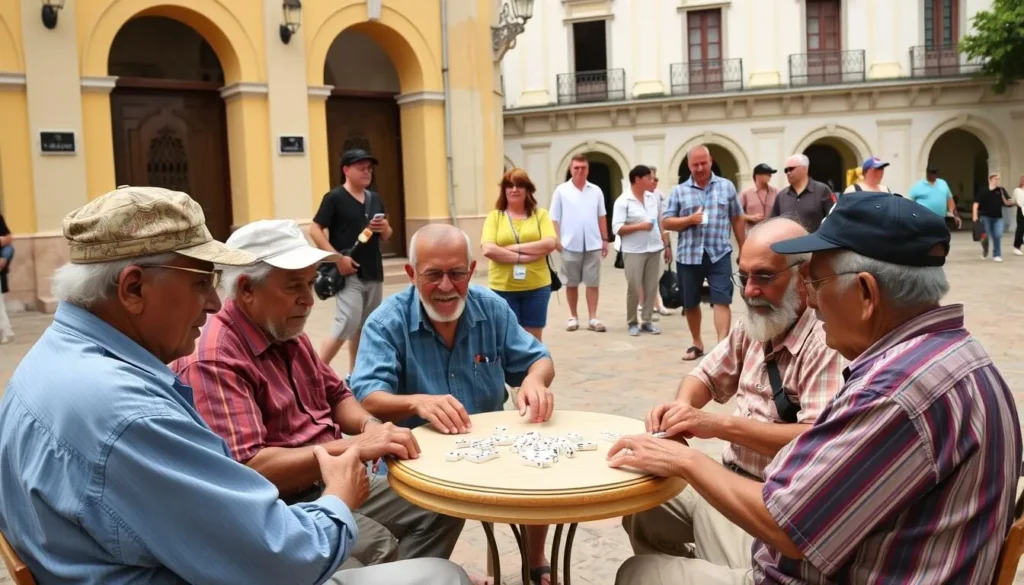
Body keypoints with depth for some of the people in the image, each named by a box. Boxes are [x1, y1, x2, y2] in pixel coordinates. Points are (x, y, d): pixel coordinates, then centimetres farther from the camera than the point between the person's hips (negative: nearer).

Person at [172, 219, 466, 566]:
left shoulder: (286, 333, 8)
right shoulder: (213, 359, -22)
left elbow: (335, 395, 19)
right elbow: (247, 469, -30)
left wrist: (369, 425, -4)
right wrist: (354, 446, -31)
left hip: (331, 483, 9)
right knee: (376, 548, -31)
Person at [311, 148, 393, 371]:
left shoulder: (375, 199, 13)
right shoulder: (335, 198, -7)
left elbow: (386, 237, 20)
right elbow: (314, 230, -11)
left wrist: (385, 228, -3)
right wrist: (337, 257, -18)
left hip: (374, 273, 7)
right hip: (349, 274, -7)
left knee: (366, 327, 11)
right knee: (348, 325, -13)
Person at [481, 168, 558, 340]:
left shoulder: (540, 215, 4)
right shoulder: (494, 216, 2)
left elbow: (550, 244, -10)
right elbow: (488, 249, -11)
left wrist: (515, 248, -14)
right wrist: (521, 257, -16)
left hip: (536, 287, 1)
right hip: (503, 288, -1)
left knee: (533, 339, 11)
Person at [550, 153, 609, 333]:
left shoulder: (596, 191, 6)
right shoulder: (561, 191, -1)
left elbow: (601, 217, 11)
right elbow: (554, 218, -1)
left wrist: (605, 239, 8)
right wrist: (557, 240, -8)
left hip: (593, 244, 2)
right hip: (570, 245, -2)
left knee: (593, 282, 2)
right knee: (571, 283, 8)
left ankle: (593, 318, 7)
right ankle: (573, 317, 19)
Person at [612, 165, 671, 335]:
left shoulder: (654, 197, 8)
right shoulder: (623, 201, -9)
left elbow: (660, 223, 15)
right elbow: (617, 229, -14)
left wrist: (666, 245, 14)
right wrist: (640, 226, -20)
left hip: (654, 249, 5)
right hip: (634, 251, -5)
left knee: (651, 288, 7)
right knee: (634, 289, -1)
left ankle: (647, 321, 17)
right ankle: (632, 322, 14)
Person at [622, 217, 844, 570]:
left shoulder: (826, 343, -21)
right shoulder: (751, 326, 4)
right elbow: (708, 376, 17)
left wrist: (719, 425, -31)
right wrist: (683, 406, -7)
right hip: (729, 480, 8)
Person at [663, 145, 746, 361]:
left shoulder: (727, 186, 5)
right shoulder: (679, 191, 4)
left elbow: (737, 219, 11)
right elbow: (667, 222, 4)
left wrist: (744, 249, 11)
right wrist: (689, 220, -13)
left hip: (719, 254, -1)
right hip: (688, 256, 2)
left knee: (721, 301, -10)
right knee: (690, 304, 11)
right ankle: (697, 344, 28)